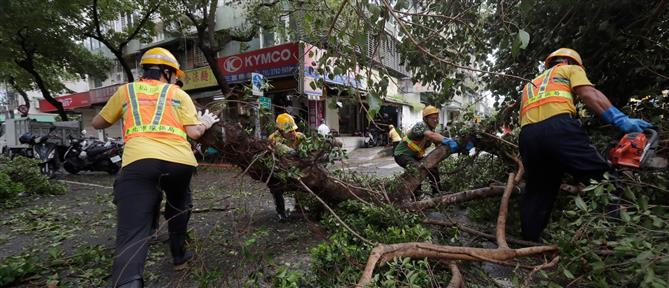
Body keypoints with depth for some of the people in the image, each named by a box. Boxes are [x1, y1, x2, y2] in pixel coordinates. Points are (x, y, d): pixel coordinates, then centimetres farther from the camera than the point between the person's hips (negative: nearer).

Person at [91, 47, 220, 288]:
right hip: (180, 161, 1)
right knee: (178, 207, 30)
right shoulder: (178, 94, 19)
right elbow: (194, 132, 10)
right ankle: (179, 255, 44)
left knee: (132, 233, -7)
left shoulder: (126, 90, 22)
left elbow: (97, 123, 31)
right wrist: (206, 123, 30)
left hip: (139, 161, -1)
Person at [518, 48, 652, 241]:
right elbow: (589, 94, 5)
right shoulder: (569, 69, 26)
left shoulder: (530, 86, 40)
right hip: (558, 127, -4)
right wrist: (621, 120, -6)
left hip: (528, 135, 5)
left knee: (536, 193, 11)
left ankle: (529, 244, 11)